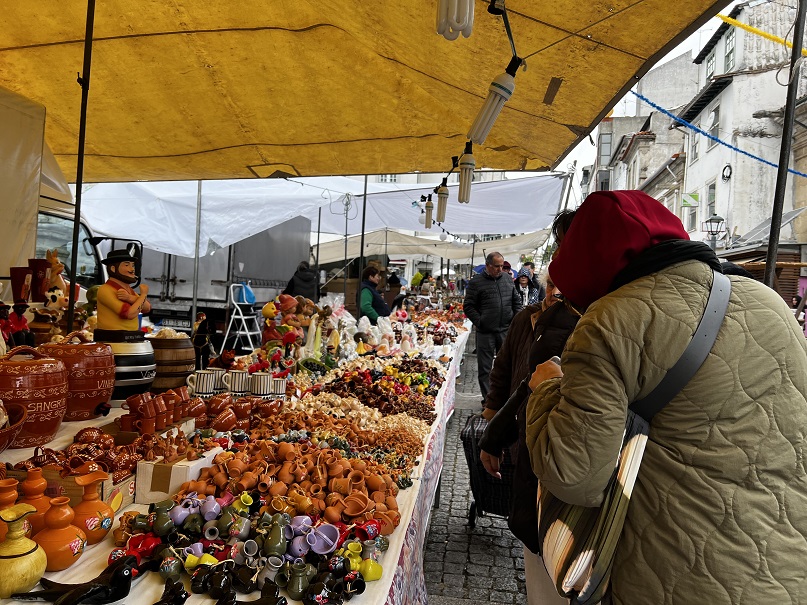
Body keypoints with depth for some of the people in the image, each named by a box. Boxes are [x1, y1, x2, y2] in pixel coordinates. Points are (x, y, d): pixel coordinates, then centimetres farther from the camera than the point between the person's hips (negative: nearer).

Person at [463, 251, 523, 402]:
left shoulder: (508, 279, 10)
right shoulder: (476, 282, -3)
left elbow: (517, 301, 18)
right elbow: (468, 306, -2)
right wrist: (479, 322, -11)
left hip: (506, 330, 4)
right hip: (485, 332, -4)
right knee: (485, 367, 4)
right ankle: (487, 399, 14)